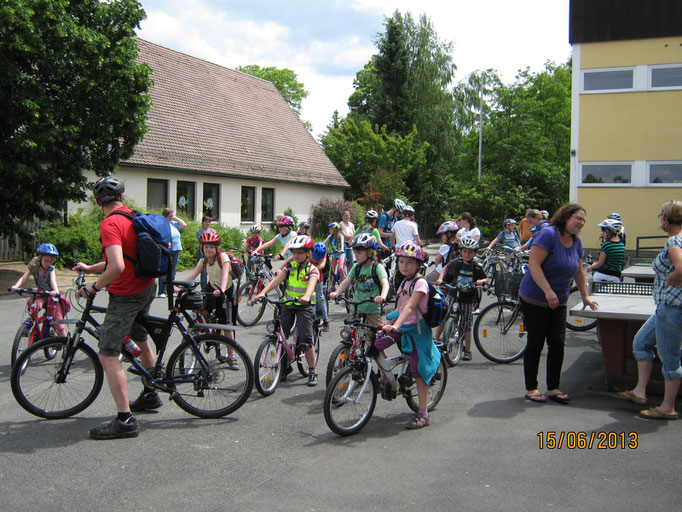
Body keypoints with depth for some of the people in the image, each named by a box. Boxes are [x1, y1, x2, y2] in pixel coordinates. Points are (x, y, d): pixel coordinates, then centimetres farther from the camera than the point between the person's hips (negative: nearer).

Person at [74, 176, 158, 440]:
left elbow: (117, 267, -32)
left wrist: (94, 287, -17)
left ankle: (125, 420, -9)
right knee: (140, 339, 29)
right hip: (147, 288, 9)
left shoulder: (110, 225, -20)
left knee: (108, 356, -7)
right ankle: (150, 395, 44)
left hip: (126, 296, -9)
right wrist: (89, 268, 19)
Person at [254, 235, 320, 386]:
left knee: (305, 339, -10)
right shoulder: (290, 267, 4)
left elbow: (311, 284, -27)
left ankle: (312, 371, 1)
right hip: (288, 304, 4)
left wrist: (306, 297, -49)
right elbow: (276, 280, -8)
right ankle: (285, 365, 24)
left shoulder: (312, 270, -7)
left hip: (305, 305, -4)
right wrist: (262, 293, -24)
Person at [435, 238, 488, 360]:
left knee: (466, 326, 3)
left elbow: (486, 278, 7)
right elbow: (446, 268, 13)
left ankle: (467, 351, 16)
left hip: (468, 299, -1)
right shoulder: (456, 263, -4)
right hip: (453, 294, 1)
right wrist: (440, 278, -2)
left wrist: (481, 281, -15)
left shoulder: (477, 267, -6)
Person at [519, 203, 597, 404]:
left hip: (558, 302, 7)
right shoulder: (548, 234, -16)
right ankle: (531, 388, 12)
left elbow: (578, 271, 19)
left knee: (557, 344, 3)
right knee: (535, 344, 1)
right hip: (534, 300, -6)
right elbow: (533, 263, -24)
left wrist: (585, 297, 20)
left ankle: (553, 388, 13)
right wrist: (548, 291, -29)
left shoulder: (576, 241, 7)